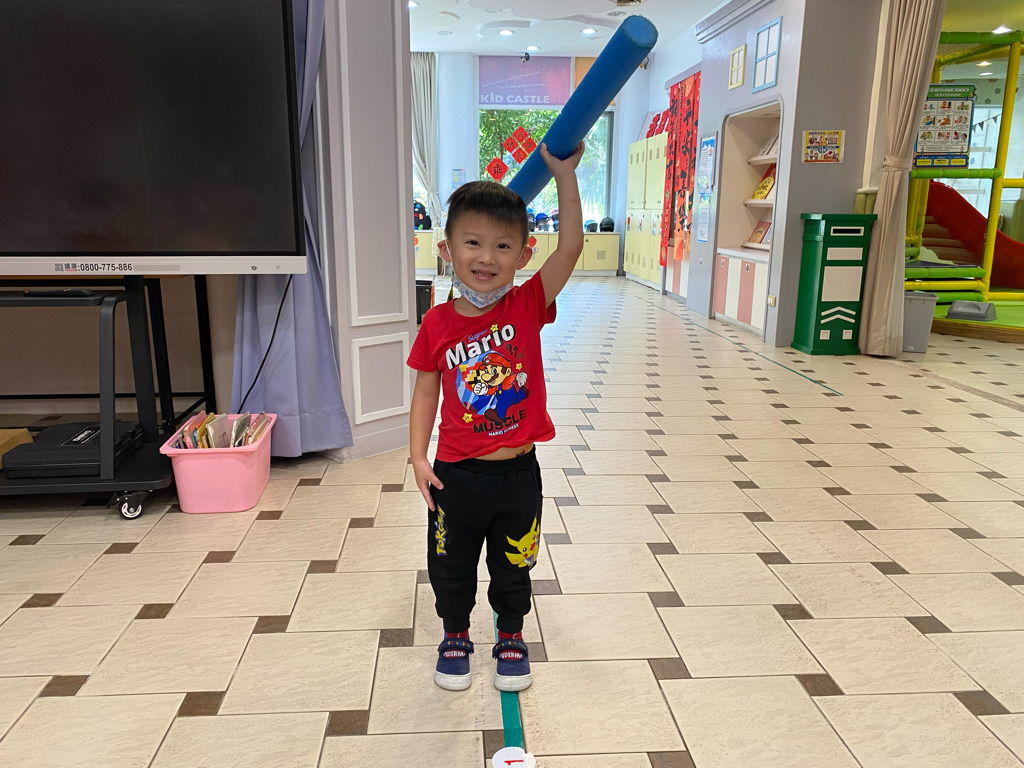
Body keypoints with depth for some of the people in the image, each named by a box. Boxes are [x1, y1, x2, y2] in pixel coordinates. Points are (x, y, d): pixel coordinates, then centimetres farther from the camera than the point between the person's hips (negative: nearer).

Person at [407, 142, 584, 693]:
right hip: (456, 475, 1)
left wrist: (564, 173, -30)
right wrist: (418, 458, -7)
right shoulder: (437, 325, -9)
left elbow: (570, 248, -23)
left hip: (517, 472, 0)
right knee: (450, 566, 19)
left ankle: (511, 636, 45)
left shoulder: (528, 306, -11)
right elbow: (426, 393, 0)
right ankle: (455, 635, 45)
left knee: (513, 565, 20)